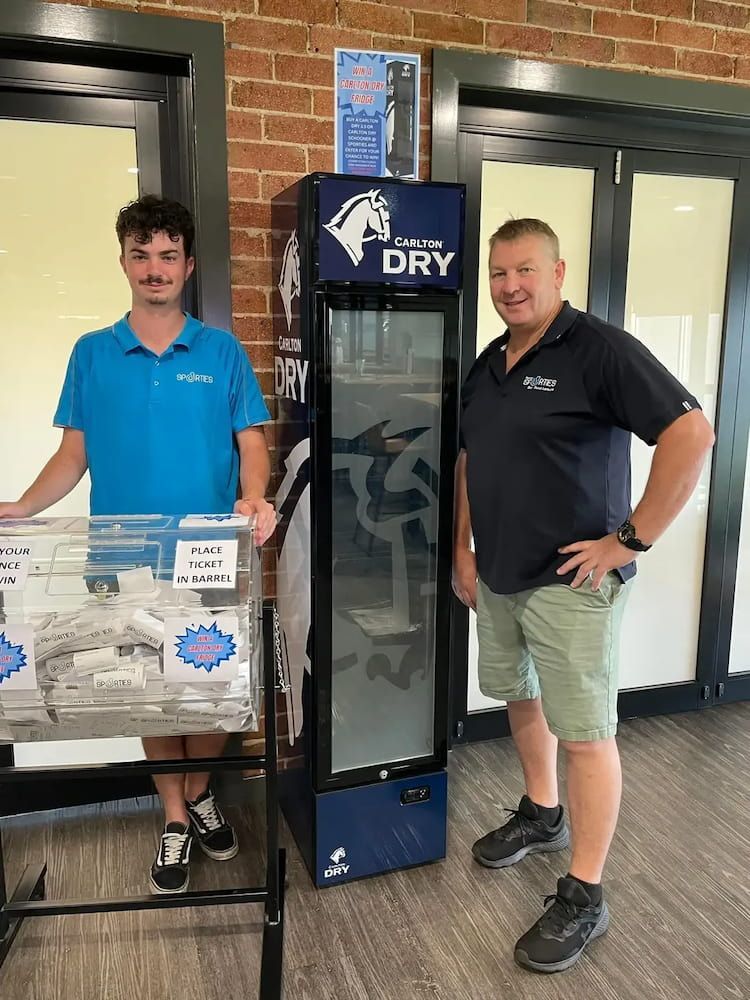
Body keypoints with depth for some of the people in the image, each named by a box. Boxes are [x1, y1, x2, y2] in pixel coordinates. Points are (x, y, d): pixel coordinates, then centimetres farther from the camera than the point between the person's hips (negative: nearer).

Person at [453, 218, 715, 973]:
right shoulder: (487, 365, 10)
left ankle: (584, 898, 16)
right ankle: (542, 816, 45)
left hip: (569, 581, -8)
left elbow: (691, 434, -20)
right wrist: (462, 548, 12)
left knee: (585, 734, 1)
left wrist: (633, 538, -20)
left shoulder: (601, 350, -14)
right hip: (496, 576, 8)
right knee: (520, 698, 22)